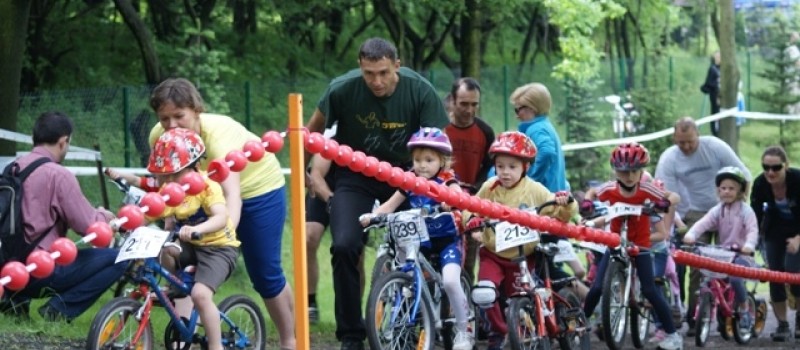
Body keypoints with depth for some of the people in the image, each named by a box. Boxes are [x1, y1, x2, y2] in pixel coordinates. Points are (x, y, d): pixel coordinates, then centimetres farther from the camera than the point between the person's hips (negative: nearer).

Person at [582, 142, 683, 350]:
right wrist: (587, 203, -18)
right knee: (597, 287, -6)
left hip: (640, 245, -2)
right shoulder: (608, 189, -16)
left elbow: (671, 198, -6)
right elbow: (592, 196, 3)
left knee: (649, 290, -8)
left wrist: (666, 204, -28)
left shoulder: (647, 190, -19)